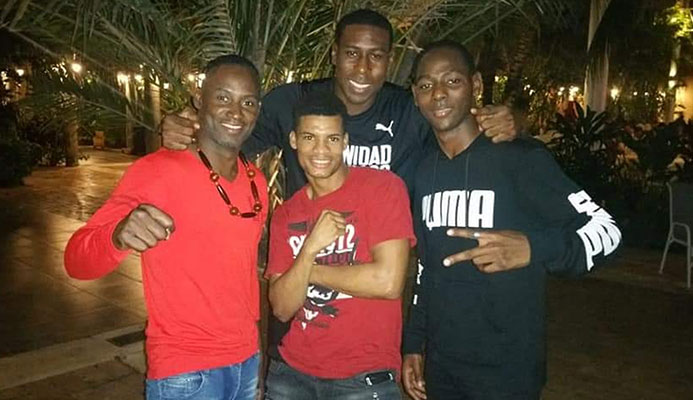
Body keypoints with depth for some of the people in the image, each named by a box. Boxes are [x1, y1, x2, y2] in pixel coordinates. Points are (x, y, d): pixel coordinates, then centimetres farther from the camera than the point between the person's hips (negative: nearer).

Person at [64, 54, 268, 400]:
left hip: (248, 360, 6)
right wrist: (118, 237, -42)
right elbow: (76, 259, -21)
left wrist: (249, 342, 10)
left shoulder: (257, 181, 3)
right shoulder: (157, 170, -16)